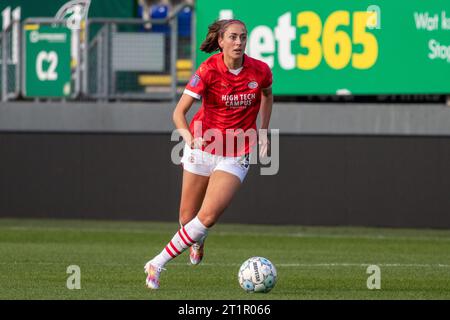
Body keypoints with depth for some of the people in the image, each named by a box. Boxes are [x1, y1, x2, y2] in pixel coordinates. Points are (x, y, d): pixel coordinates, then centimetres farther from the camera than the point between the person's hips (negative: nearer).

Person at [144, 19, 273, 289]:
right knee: (188, 218, 8)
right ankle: (197, 241, 46)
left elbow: (267, 95, 17)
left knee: (208, 216, -16)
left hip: (236, 156, 0)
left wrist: (263, 132, 13)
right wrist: (188, 136, -40)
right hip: (202, 146, 0)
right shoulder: (208, 70, -16)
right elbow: (179, 112, -20)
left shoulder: (260, 71, -8)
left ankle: (157, 264, -6)